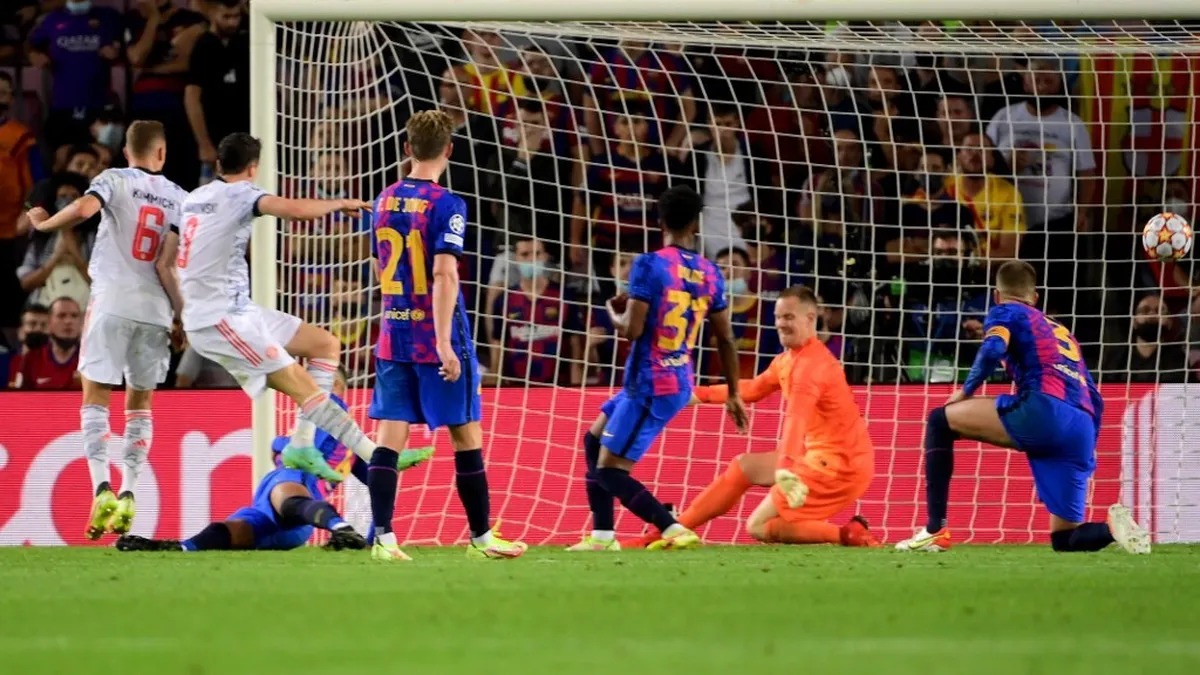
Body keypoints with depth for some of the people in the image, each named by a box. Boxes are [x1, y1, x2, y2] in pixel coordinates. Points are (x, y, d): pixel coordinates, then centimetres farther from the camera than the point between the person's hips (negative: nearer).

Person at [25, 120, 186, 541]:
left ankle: (102, 488, -14)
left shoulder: (115, 180, 1)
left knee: (95, 397, 3)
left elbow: (83, 208, -19)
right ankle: (128, 495, 2)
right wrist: (184, 313, 6)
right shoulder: (179, 198, 8)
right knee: (140, 403, 14)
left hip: (112, 302, -3)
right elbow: (167, 265, -1)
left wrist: (43, 223, -2)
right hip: (155, 310, 3)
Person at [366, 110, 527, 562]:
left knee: (390, 436, 1)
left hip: (393, 334, 5)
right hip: (436, 338, -5)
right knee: (467, 436, 7)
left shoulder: (386, 201, 8)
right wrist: (445, 343, -23)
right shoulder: (446, 205, -12)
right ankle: (481, 537, 15)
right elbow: (444, 274, -21)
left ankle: (382, 537, -9)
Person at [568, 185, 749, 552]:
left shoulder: (649, 265, -15)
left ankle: (674, 530, -18)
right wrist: (734, 394, 20)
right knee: (595, 441, 22)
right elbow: (725, 338, 11)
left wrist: (614, 312, 4)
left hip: (649, 388, -8)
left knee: (609, 471, -4)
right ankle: (602, 535, 21)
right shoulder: (710, 273, 5)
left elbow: (631, 329, -20)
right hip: (679, 382, 8)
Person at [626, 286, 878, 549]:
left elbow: (797, 417, -37)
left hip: (838, 465, -10)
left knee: (758, 527, -7)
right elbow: (753, 389, 27)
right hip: (820, 457, 10)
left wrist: (786, 469, -51)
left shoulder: (810, 364, -20)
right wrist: (699, 395, 29)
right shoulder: (787, 360, 10)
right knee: (743, 466, 21)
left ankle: (849, 535, -12)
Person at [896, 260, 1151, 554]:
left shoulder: (1005, 312, 17)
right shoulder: (1063, 332, 36)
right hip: (1082, 432, 6)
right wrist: (1086, 458, 34)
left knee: (940, 421, 12)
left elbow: (992, 350, -5)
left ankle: (935, 530, 0)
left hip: (1042, 411, -6)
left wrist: (966, 392, 9)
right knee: (1064, 539, 15)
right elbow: (1094, 399, 31)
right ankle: (1113, 527, -18)